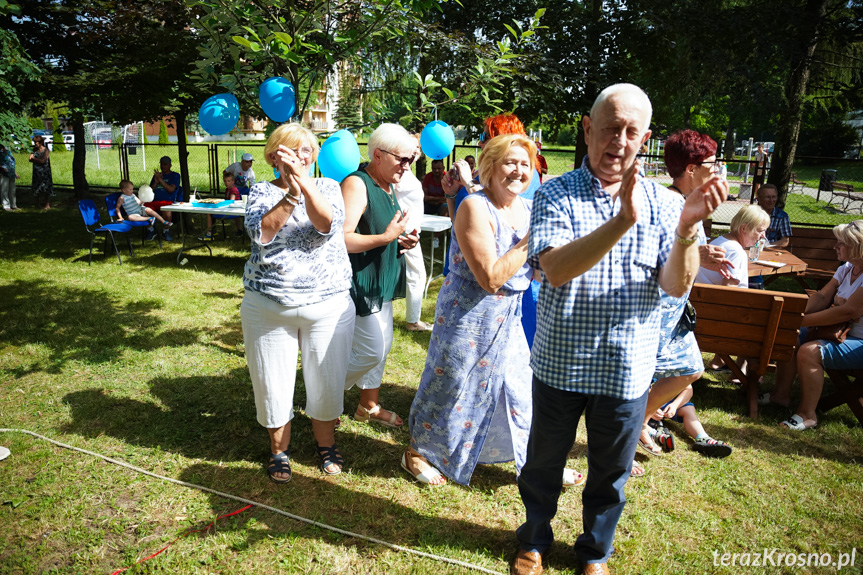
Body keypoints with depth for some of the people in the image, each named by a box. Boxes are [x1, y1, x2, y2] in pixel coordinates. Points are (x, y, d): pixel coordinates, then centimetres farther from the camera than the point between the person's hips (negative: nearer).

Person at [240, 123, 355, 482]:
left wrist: (304, 183, -27)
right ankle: (279, 450, 34)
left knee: (326, 381, 11)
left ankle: (326, 444, 35)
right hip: (268, 307, 0)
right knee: (273, 383, 10)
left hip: (328, 305, 0)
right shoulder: (262, 191, 3)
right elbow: (261, 233, -16)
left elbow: (328, 224, -17)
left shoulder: (328, 186, 4)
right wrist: (290, 194, -25)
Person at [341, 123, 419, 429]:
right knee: (371, 350, -4)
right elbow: (341, 240, -27)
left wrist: (403, 240, 5)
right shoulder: (356, 184, -18)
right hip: (359, 281, -10)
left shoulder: (388, 186, 12)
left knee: (382, 345, 16)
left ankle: (369, 405, 33)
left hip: (380, 281, 10)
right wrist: (387, 237, -25)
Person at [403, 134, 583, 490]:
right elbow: (490, 277, -25)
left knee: (520, 387, 15)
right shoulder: (475, 207, -19)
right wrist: (529, 242, -23)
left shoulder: (528, 210, 3)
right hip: (468, 314, -7)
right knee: (452, 386, 9)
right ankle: (416, 454, 33)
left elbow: (540, 273, 5)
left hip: (508, 318, 7)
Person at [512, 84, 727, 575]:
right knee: (544, 462, 17)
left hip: (627, 368, 2)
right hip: (560, 362, -1)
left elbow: (677, 286, -10)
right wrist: (622, 221, -36)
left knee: (612, 471, 19)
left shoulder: (664, 202, -1)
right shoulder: (556, 195, -8)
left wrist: (687, 230, -27)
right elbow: (556, 269, -26)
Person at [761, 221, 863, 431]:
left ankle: (807, 414, -14)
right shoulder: (846, 269, 7)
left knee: (809, 351, -28)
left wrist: (802, 320, -27)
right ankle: (782, 393, 9)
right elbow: (822, 297, 2)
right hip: (841, 333, 9)